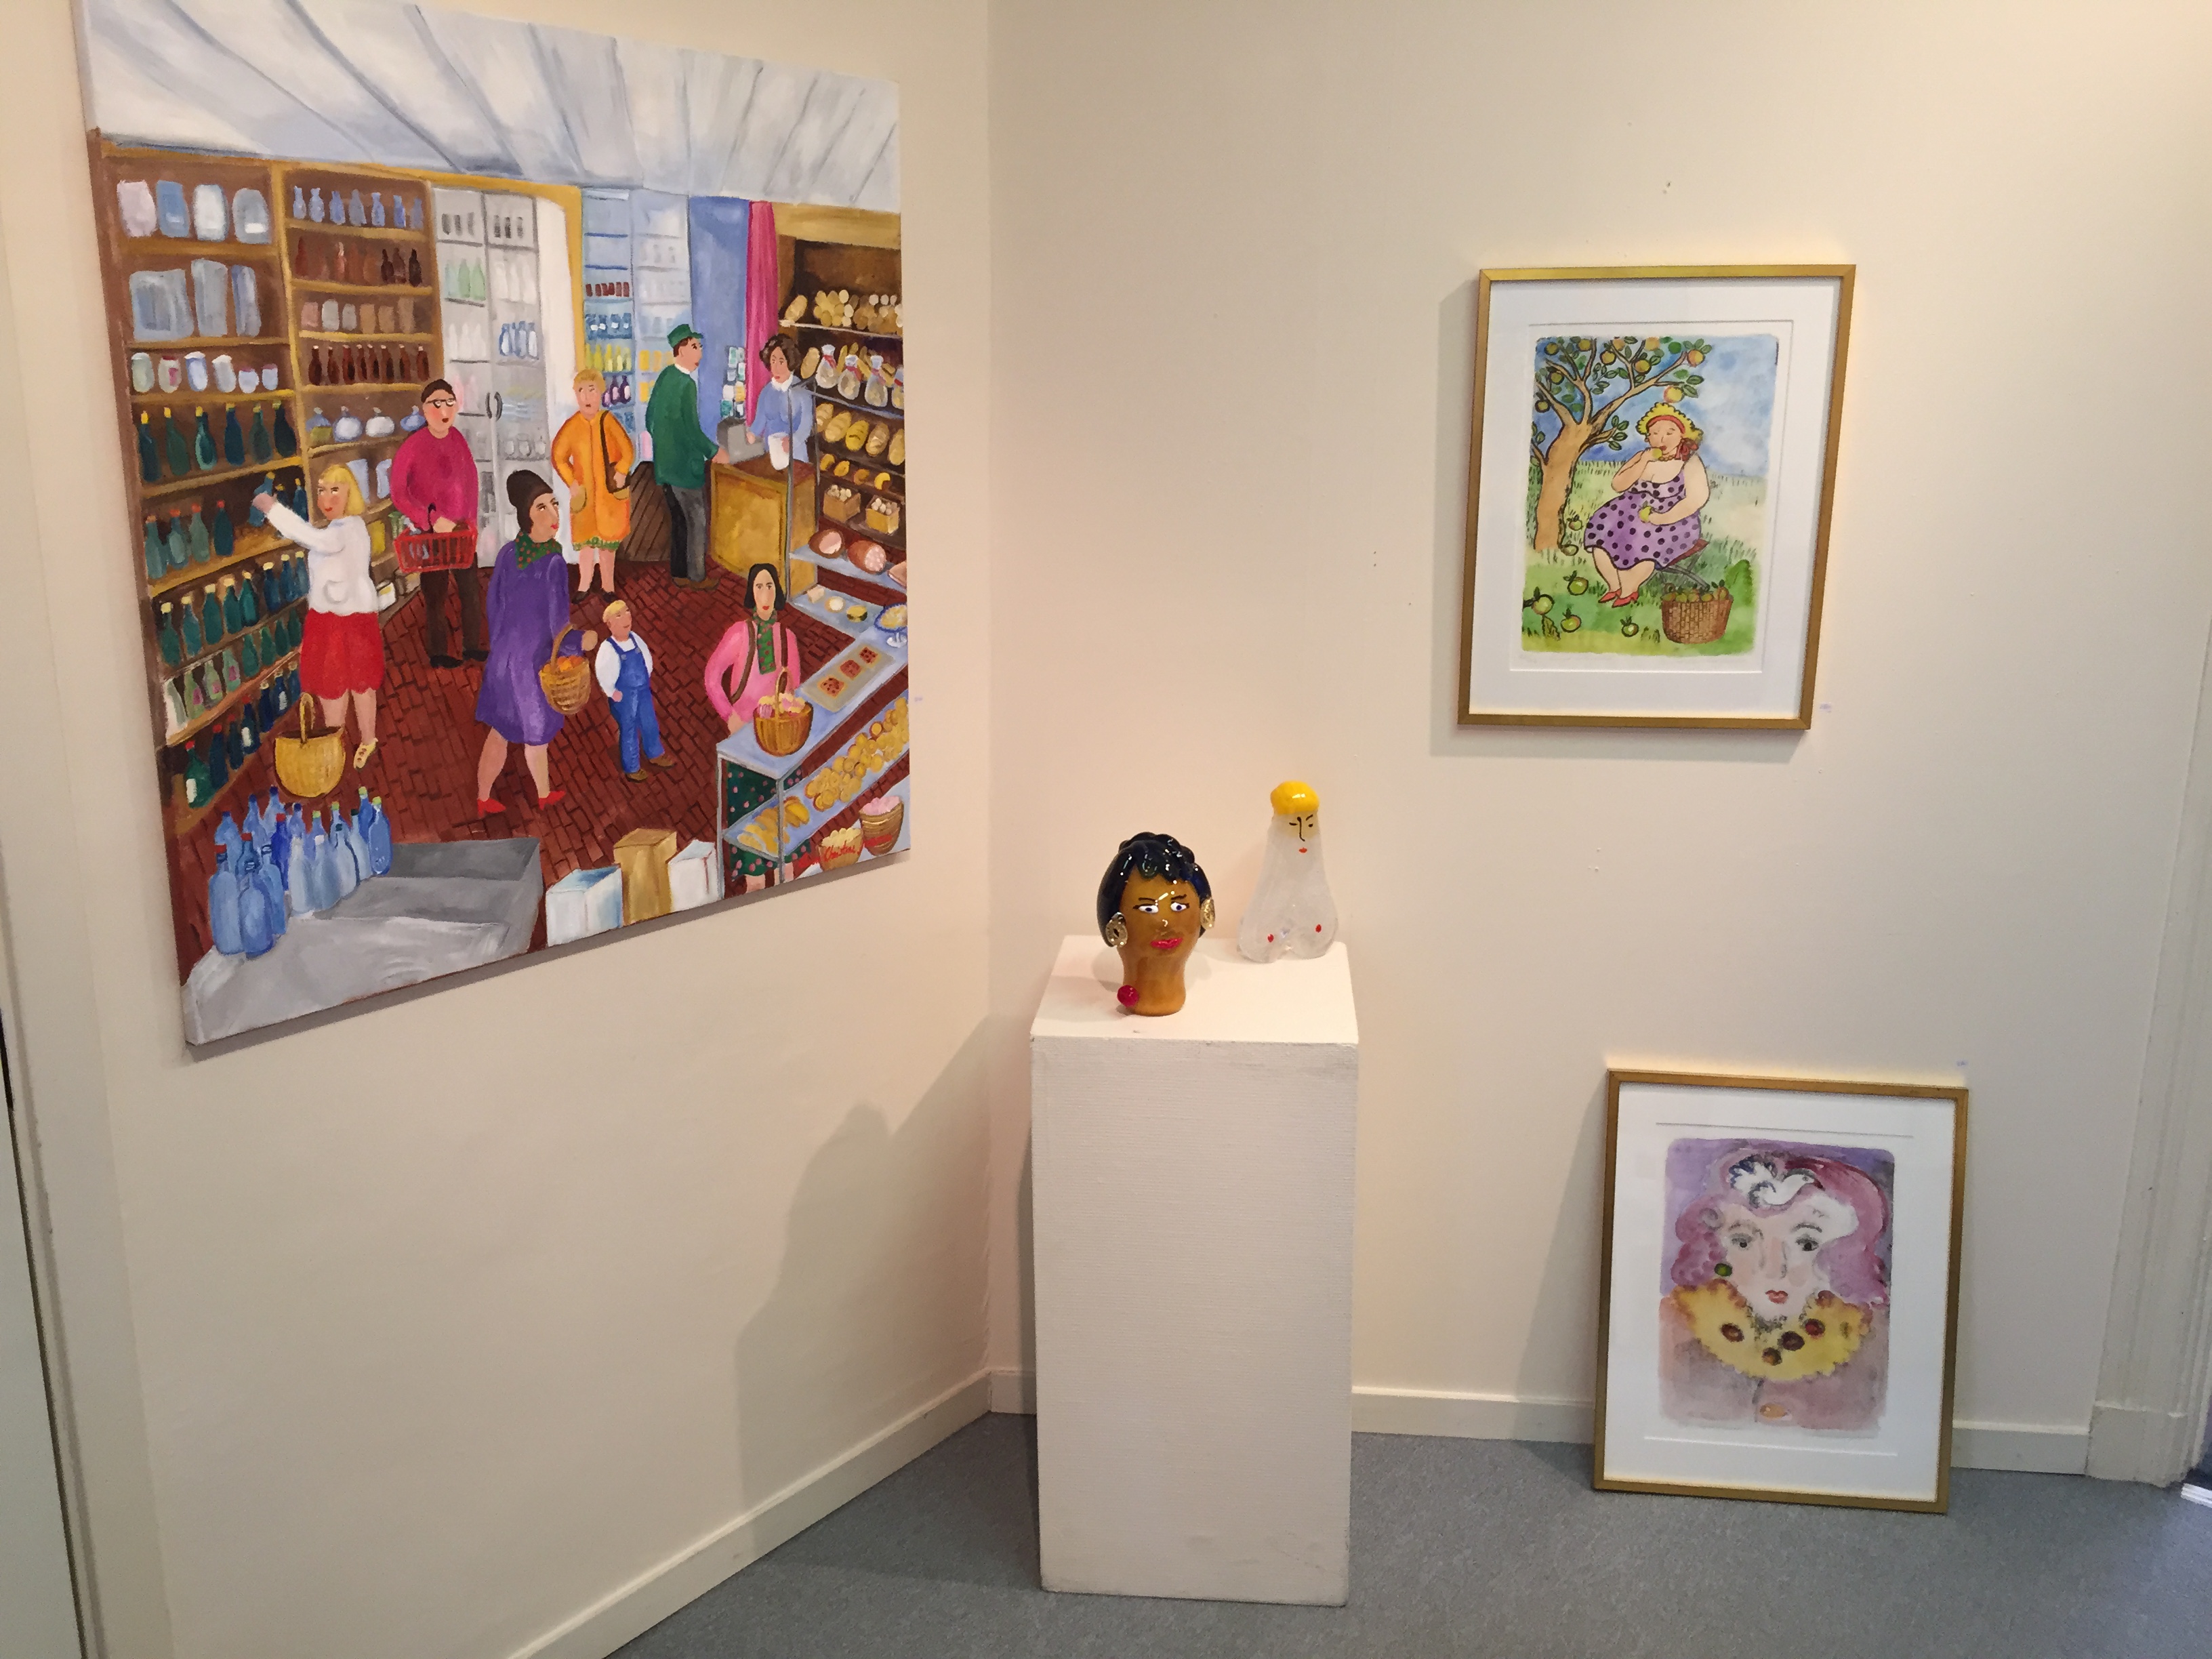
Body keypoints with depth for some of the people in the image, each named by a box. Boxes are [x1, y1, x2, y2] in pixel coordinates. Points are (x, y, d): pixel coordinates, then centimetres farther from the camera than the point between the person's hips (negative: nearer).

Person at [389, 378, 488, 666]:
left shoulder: (457, 439, 2)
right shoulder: (414, 445, -13)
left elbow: (470, 479, 9)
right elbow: (398, 491, -13)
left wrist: (470, 520, 2)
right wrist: (431, 521, -16)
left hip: (461, 529, 5)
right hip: (430, 533, -5)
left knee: (472, 588, 9)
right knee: (435, 594, 5)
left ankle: (473, 646, 23)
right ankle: (438, 653, 17)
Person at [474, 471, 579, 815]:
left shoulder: (508, 554, -5)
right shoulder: (553, 563, -25)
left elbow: (493, 604, 6)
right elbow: (559, 625, -24)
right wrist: (583, 641, -5)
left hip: (503, 657, 5)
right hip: (534, 662, -5)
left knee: (497, 734, 18)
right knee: (536, 734, 17)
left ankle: (483, 799, 29)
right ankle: (545, 794, 38)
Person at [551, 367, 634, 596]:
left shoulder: (608, 421, -12)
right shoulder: (572, 425, -6)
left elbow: (628, 451, -5)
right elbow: (559, 456, 3)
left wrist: (621, 473, -17)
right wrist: (571, 483, -3)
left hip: (609, 491, -1)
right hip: (584, 491, 1)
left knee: (608, 537, 7)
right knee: (585, 537, 8)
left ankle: (608, 585, 19)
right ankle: (584, 583, 22)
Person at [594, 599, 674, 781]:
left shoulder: (635, 638, -4)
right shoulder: (608, 648, -24)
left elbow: (647, 657, 11)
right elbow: (602, 672, -28)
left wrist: (647, 678, 8)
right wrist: (612, 692, -20)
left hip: (643, 691, 6)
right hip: (625, 696, -6)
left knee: (650, 724, 22)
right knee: (629, 731, 10)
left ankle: (655, 754, 48)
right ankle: (631, 768, 29)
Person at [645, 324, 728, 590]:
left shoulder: (664, 377, 6)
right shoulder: (686, 384, -20)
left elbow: (651, 418, 14)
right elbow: (692, 429, -21)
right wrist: (715, 452, -9)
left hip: (665, 463, 9)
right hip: (685, 465, -9)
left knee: (678, 518, 18)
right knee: (697, 521, 4)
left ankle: (678, 570, 26)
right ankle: (696, 576, 11)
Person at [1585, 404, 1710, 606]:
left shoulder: (1690, 463, -6)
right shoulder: (1642, 456, 10)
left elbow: (1697, 498, -16)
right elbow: (1618, 486, 2)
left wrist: (1664, 518, -26)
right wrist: (1644, 461, -10)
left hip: (1672, 519, -5)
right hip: (1632, 512, 5)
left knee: (1644, 542, -34)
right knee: (1601, 530, -18)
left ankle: (1628, 591, -11)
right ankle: (1614, 587, -4)